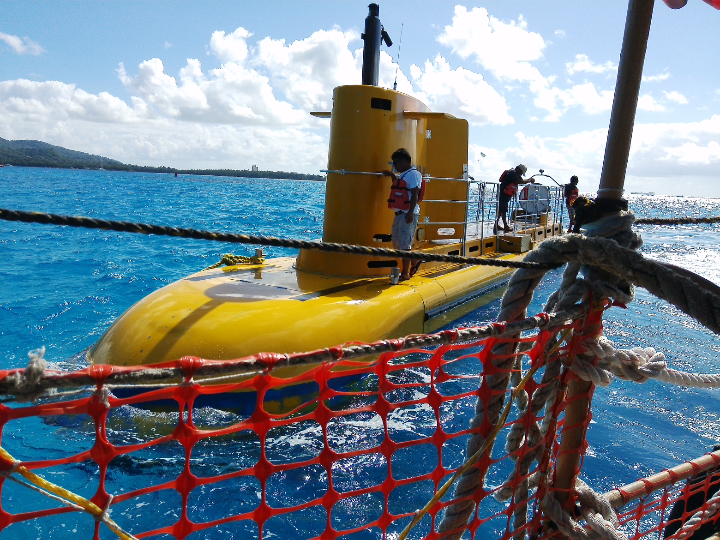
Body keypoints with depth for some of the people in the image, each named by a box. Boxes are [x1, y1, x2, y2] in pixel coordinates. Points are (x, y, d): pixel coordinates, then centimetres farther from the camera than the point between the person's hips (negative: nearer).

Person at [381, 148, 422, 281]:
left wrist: (410, 213, -24)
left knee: (404, 244, -6)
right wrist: (392, 175, 31)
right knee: (397, 243, 14)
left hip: (408, 214, -10)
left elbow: (414, 195, -18)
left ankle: (405, 273, 2)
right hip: (399, 213, 10)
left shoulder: (413, 174, -10)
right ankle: (414, 261, 29)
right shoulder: (403, 175, 18)